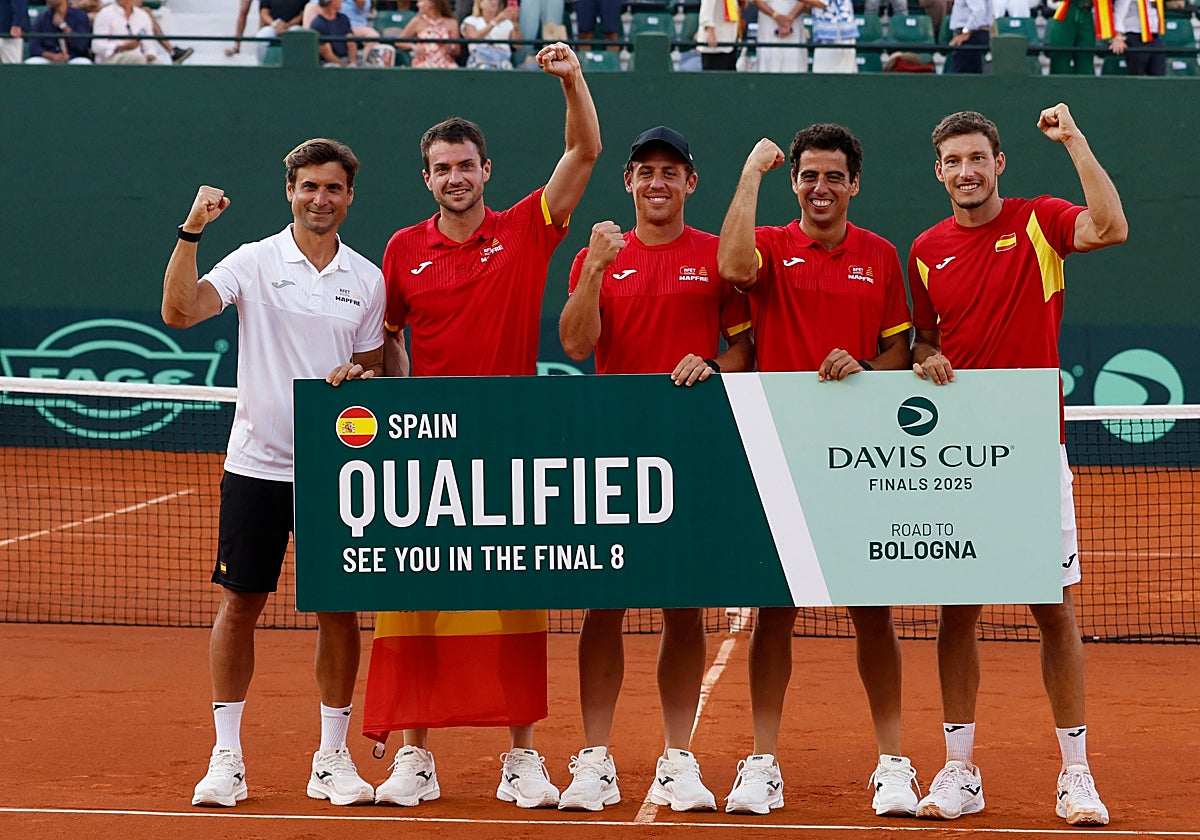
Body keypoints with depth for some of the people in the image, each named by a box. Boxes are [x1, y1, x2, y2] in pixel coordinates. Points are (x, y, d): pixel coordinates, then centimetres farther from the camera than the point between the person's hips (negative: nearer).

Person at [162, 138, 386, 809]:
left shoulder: (367, 279, 7)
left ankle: (333, 759, 13)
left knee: (338, 608, 3)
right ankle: (227, 757, 8)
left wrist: (360, 376, -9)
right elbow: (180, 311, -13)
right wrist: (192, 232, -22)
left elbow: (376, 368, 13)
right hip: (257, 464, -2)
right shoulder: (254, 262, -1)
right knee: (241, 603, 0)